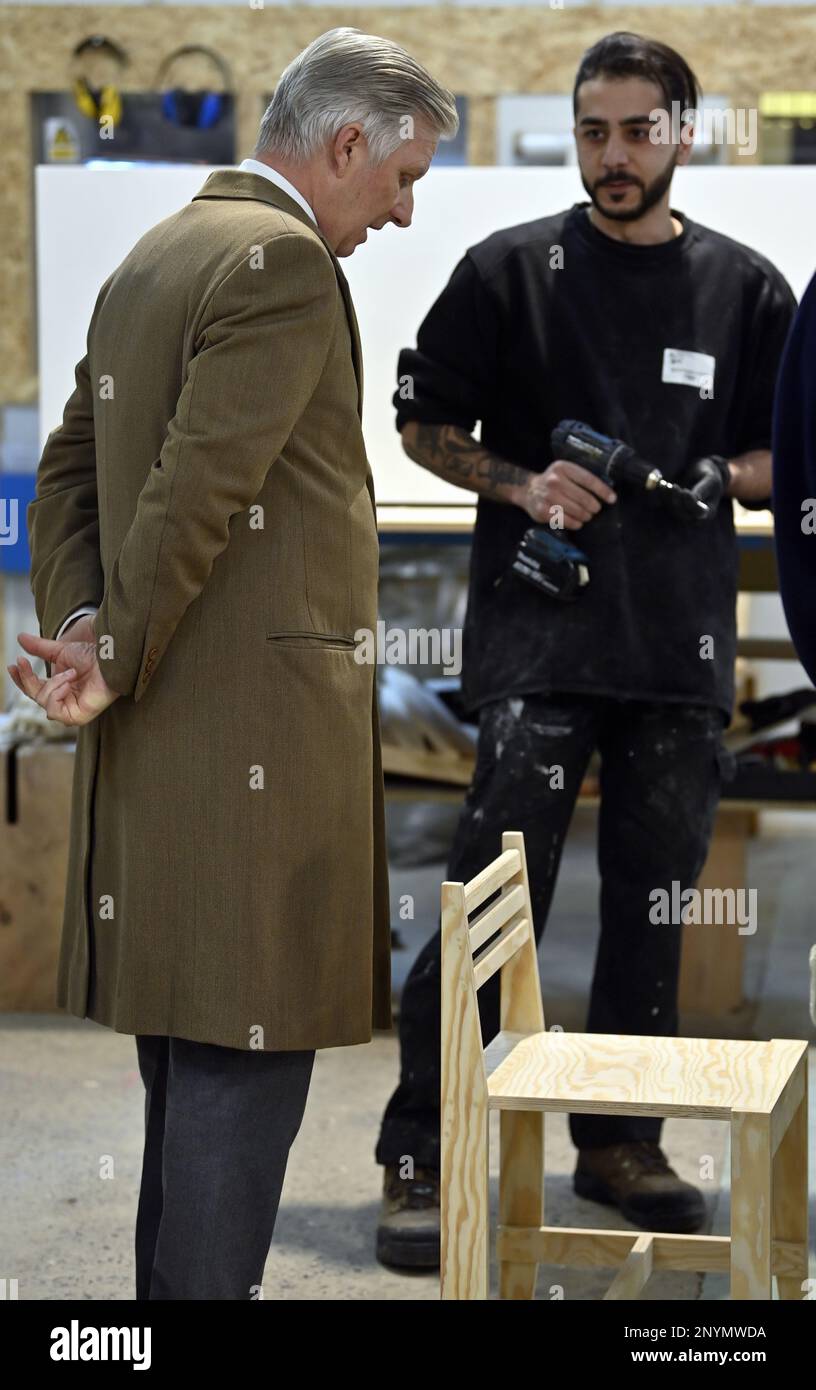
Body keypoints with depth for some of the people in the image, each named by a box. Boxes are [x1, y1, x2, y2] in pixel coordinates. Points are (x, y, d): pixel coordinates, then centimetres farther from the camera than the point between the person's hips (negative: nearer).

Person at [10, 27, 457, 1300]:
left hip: (159, 734, 10)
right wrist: (118, 662, -10)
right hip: (256, 728, -10)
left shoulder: (152, 257, 18)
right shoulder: (283, 258, -13)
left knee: (190, 1069, 17)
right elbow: (200, 489, -18)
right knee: (247, 1055, -5)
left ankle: (170, 1284, 26)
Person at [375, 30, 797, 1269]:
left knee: (653, 902, 11)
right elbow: (423, 424, 7)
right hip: (539, 639, -3)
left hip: (683, 644, 3)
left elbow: (787, 459, 14)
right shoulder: (511, 270, 2)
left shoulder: (745, 288, 9)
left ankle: (620, 1142, 24)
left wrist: (718, 479, -8)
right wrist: (522, 484, -11)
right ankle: (418, 1157, -1)